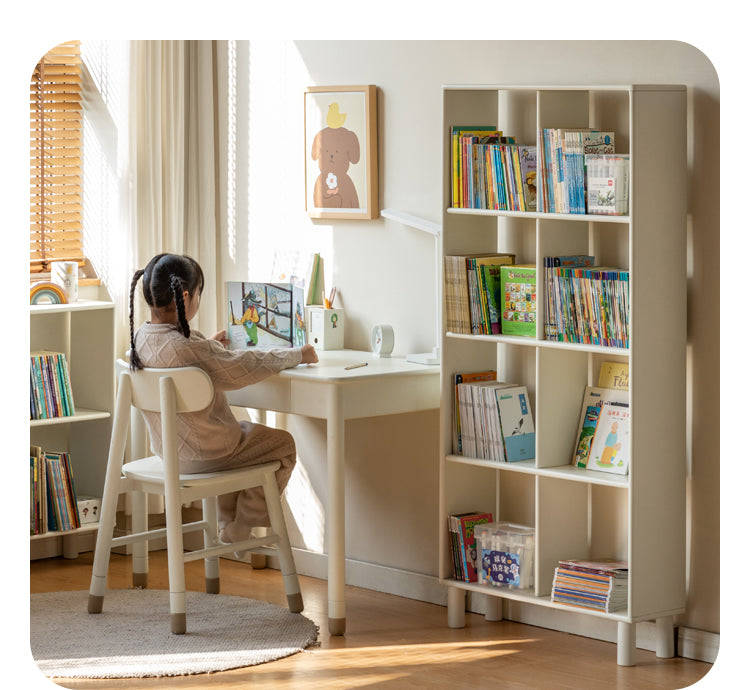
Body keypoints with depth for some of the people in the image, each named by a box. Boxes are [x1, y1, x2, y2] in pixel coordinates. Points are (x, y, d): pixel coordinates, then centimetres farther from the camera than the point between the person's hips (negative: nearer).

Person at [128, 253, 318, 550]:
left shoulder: (139, 338, -7)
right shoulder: (190, 347, -31)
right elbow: (247, 366, -21)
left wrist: (211, 345, 28)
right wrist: (298, 354, -7)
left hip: (167, 448, 8)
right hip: (203, 455, -8)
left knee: (244, 429, 34)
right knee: (284, 443, 13)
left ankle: (227, 520, 37)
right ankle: (239, 527, 20)